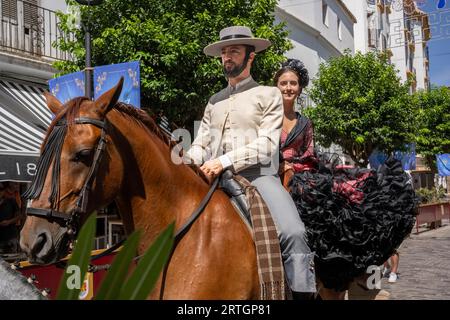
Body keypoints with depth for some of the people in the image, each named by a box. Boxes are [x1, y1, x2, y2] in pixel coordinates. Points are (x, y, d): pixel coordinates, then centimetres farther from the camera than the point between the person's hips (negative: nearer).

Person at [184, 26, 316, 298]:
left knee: (292, 233, -29)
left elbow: (266, 145, -4)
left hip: (257, 175, -4)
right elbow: (201, 144, 19)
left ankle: (303, 292, -18)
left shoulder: (268, 95, 9)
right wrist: (189, 162, -6)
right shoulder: (215, 102, 24)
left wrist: (225, 161, -17)